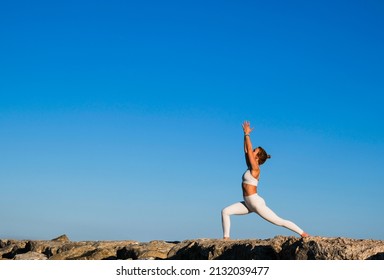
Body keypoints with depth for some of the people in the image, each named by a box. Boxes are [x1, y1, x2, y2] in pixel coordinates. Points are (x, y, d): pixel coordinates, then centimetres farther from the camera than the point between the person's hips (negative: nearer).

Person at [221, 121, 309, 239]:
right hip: (248, 204, 9)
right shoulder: (250, 167, 9)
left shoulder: (255, 169, -12)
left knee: (279, 221, -4)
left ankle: (302, 233, 6)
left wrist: (247, 134, -8)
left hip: (256, 203, -9)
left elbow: (249, 150, -15)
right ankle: (226, 238, -5)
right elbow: (246, 150, 13)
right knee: (225, 211, -4)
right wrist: (245, 135, 13)